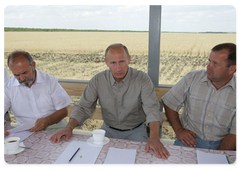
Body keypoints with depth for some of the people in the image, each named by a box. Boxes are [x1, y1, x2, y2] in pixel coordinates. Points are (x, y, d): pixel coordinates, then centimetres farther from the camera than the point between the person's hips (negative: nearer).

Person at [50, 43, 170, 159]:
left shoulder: (142, 79, -15)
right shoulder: (98, 80, -8)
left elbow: (152, 108, -23)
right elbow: (83, 107, -5)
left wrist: (154, 138, -40)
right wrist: (69, 128, -22)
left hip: (135, 131, -1)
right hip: (108, 129, 2)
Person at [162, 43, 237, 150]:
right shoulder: (192, 78, -4)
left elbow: (235, 133, -5)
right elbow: (169, 104, 4)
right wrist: (179, 130, -3)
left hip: (221, 144, 1)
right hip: (190, 138, 0)